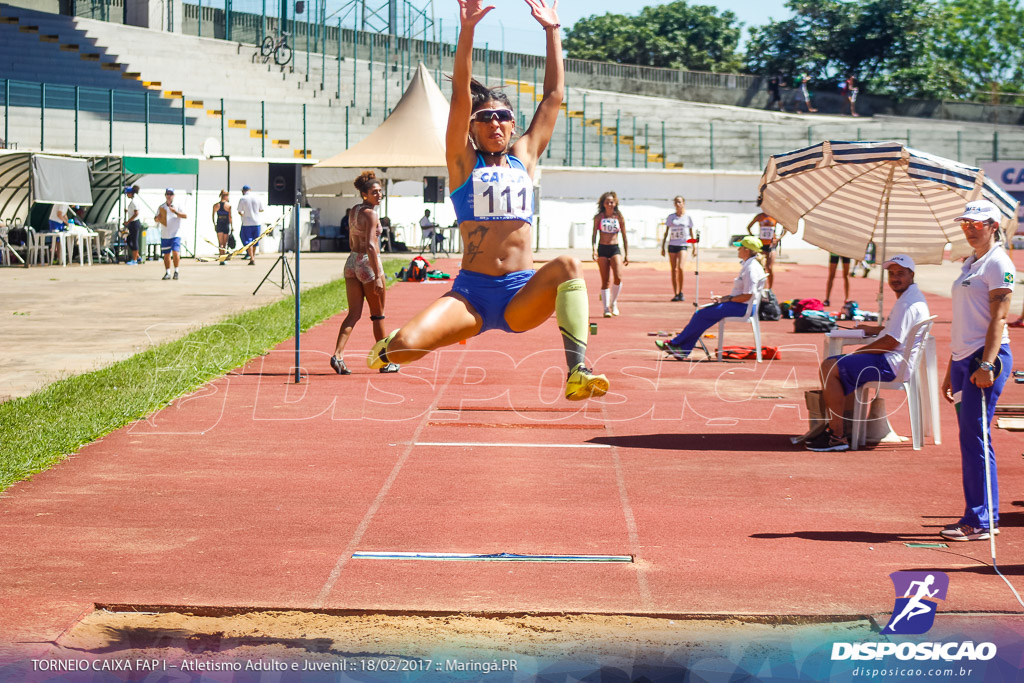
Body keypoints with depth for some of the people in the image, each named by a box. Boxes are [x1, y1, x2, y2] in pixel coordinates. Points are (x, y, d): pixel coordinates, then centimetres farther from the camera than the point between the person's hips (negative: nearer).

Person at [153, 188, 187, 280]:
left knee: (176, 252, -16)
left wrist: (175, 212, -21)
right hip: (165, 235, 3)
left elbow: (185, 216, -8)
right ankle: (167, 273, 14)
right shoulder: (161, 207, 11)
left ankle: (176, 271, -6)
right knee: (166, 255, 5)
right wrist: (157, 218, -9)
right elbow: (156, 219, 15)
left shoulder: (177, 206, 3)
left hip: (176, 235, -3)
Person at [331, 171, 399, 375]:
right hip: (368, 263, -7)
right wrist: (377, 277, -24)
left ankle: (338, 354, -12)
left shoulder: (353, 211, 11)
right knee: (378, 315, 6)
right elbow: (370, 245, -23)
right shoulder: (371, 214, -15)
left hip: (352, 261, 7)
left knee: (354, 314, 5)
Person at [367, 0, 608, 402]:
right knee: (405, 346, -24)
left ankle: (577, 374, -39)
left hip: (522, 297, 2)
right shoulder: (463, 161, 8)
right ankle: (389, 348, 16)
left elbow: (554, 95, 16)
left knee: (567, 267, -31)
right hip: (471, 294, -2)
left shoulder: (524, 157, 16)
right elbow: (461, 94, -3)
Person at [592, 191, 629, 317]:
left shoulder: (619, 217, 4)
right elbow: (594, 235, -1)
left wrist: (627, 254, 6)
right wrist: (594, 250, -16)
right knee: (605, 280, -1)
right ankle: (606, 308, 4)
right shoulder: (598, 217, 2)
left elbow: (624, 237, 9)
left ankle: (614, 302, 5)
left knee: (618, 277, -16)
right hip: (602, 249, 0)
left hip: (615, 249, 0)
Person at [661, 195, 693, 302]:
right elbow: (666, 232, 11)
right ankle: (676, 294, 9)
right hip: (672, 245, 2)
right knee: (673, 270, 2)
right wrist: (662, 246, 7)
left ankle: (681, 292, -6)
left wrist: (694, 247, 6)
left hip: (683, 245, -2)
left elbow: (691, 233, 10)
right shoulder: (670, 217, 7)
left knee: (680, 268, -18)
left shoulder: (688, 218, 4)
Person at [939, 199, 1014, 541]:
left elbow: (998, 318, -15)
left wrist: (987, 363, -24)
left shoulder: (998, 263, -7)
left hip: (987, 357, -9)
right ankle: (985, 517, 13)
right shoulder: (969, 263, 20)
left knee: (974, 437, -10)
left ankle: (979, 520, -7)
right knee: (970, 438, 8)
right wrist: (952, 371, 22)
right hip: (963, 359, 9)